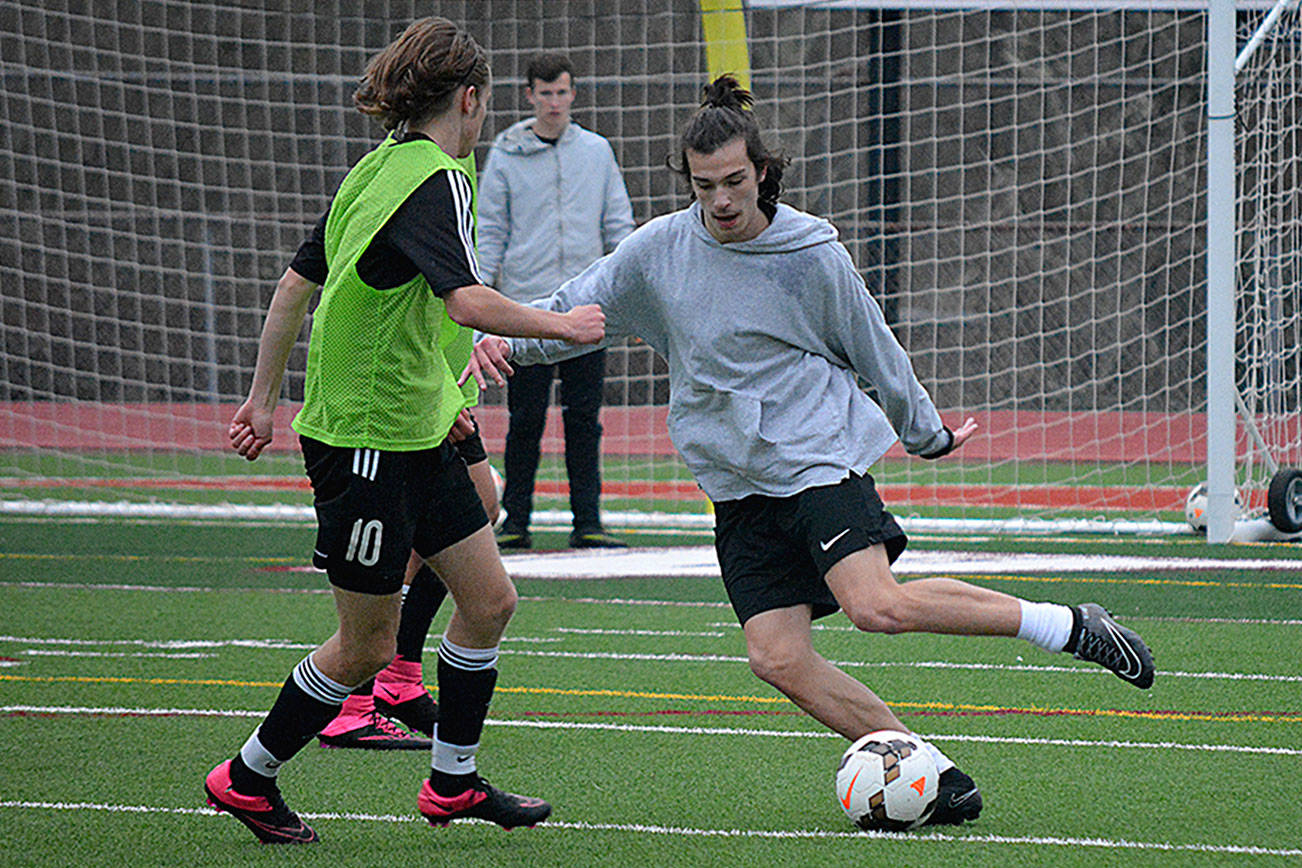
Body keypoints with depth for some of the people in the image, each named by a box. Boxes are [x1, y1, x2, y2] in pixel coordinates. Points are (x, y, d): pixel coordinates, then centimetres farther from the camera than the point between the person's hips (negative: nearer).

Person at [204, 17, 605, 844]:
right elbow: (468, 301, -32)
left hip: (419, 434, 9)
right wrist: (562, 324, -18)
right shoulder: (432, 179, -19)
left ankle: (454, 782, 21)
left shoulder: (377, 171, 9)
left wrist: (263, 398, 21)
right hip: (367, 441, -9)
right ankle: (247, 779, 16)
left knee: (489, 598, 10)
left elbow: (296, 284, 15)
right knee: (367, 646, 1)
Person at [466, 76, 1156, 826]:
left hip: (821, 458, -4)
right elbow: (580, 308, 14)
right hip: (738, 486, 4)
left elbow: (873, 349, 7)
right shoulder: (659, 249, 2)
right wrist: (511, 341, -3)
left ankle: (1069, 627, -11)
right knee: (778, 658, -10)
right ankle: (936, 777, -3)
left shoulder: (812, 253, -5)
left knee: (877, 604, -25)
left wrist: (927, 433, 17)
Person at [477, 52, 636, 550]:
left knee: (584, 417, 2)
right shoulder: (506, 155, 4)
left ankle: (587, 521, 5)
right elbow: (490, 231, 5)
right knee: (525, 418, 0)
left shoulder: (596, 151, 9)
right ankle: (516, 522, 5)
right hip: (526, 304, -1)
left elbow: (618, 224, 12)